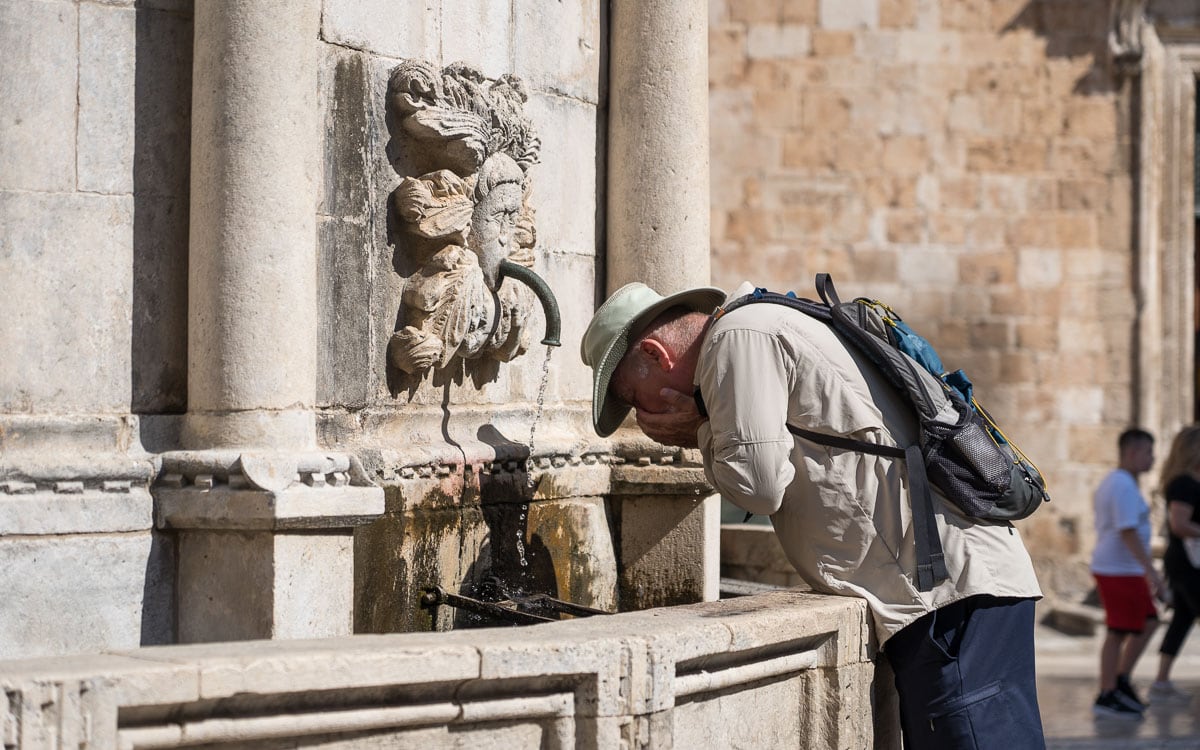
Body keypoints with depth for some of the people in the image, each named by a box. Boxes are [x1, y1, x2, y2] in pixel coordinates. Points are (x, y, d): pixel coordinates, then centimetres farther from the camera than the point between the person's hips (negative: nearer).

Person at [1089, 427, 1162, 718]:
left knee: (1148, 623, 14)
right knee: (1118, 633, -4)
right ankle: (1107, 697, 2)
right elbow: (1128, 532, -24)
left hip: (1109, 567, 10)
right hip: (1120, 571, -10)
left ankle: (1120, 682, 15)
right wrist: (1151, 571, -26)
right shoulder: (1124, 487, -16)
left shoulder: (1109, 484, 16)